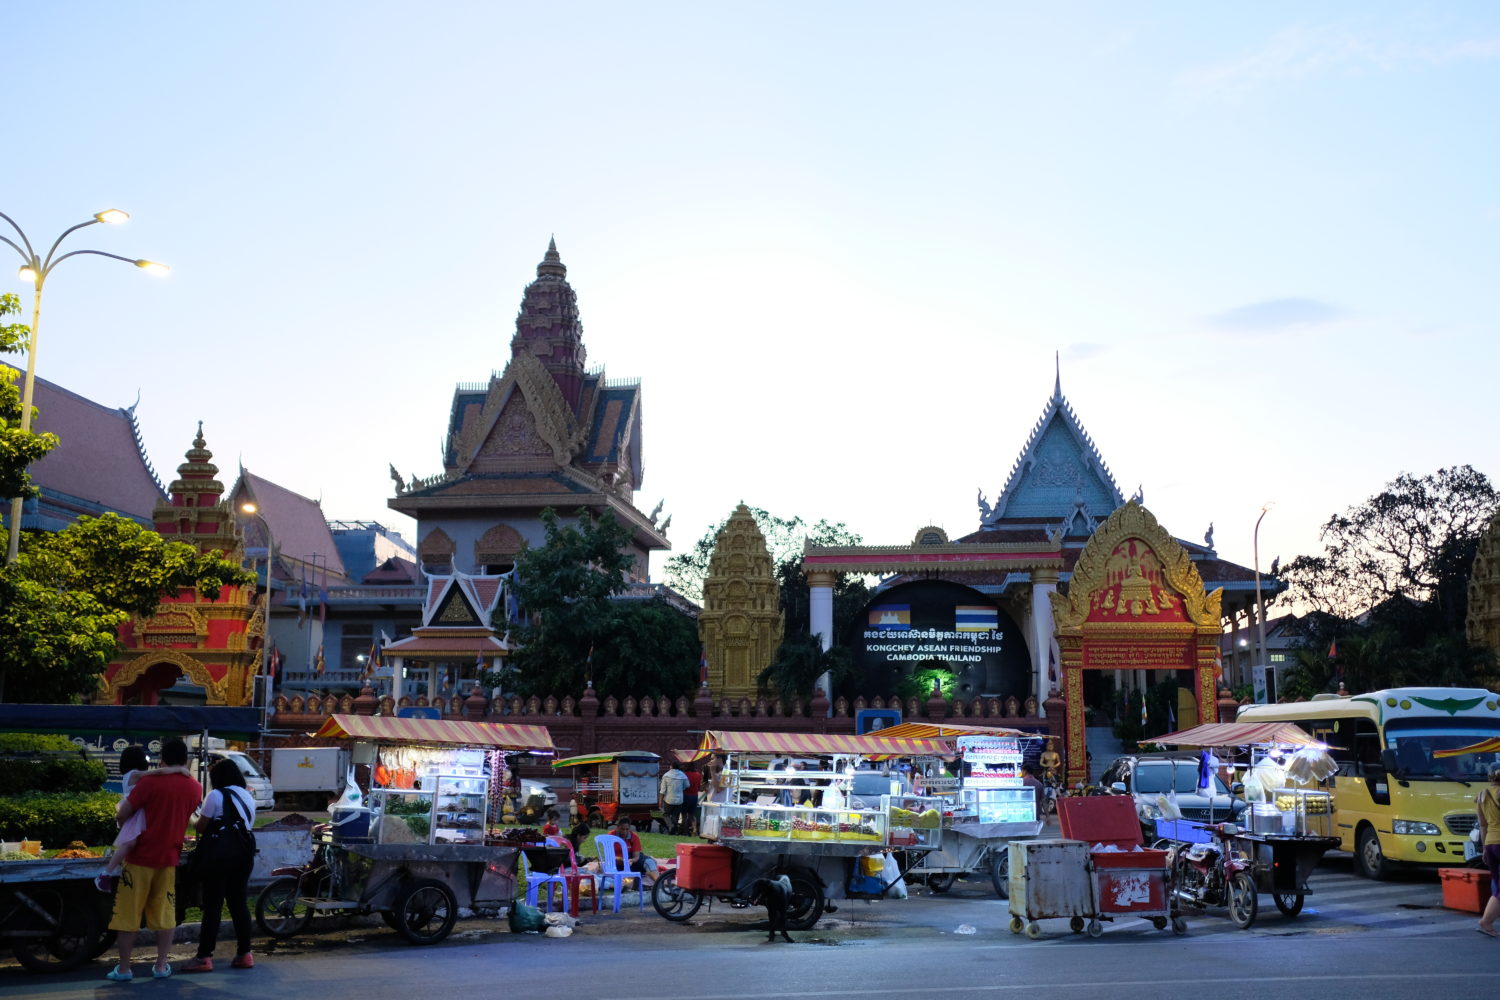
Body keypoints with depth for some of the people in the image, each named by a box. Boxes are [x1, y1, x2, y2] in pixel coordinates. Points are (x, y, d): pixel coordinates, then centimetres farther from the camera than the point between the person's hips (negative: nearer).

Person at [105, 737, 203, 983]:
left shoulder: (151, 783, -13)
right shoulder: (195, 788, 2)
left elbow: (122, 815, -11)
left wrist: (123, 803, 9)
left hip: (141, 857, -4)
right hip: (169, 858, 4)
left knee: (129, 914, 5)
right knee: (165, 913, 11)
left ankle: (123, 969, 8)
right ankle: (161, 966, 12)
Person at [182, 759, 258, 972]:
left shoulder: (216, 796, -7)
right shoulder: (248, 797, 14)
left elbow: (201, 827, -8)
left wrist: (194, 821, 13)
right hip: (244, 856, 7)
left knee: (212, 906, -4)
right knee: (239, 903, 10)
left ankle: (204, 957, -3)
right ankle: (244, 954, 10)